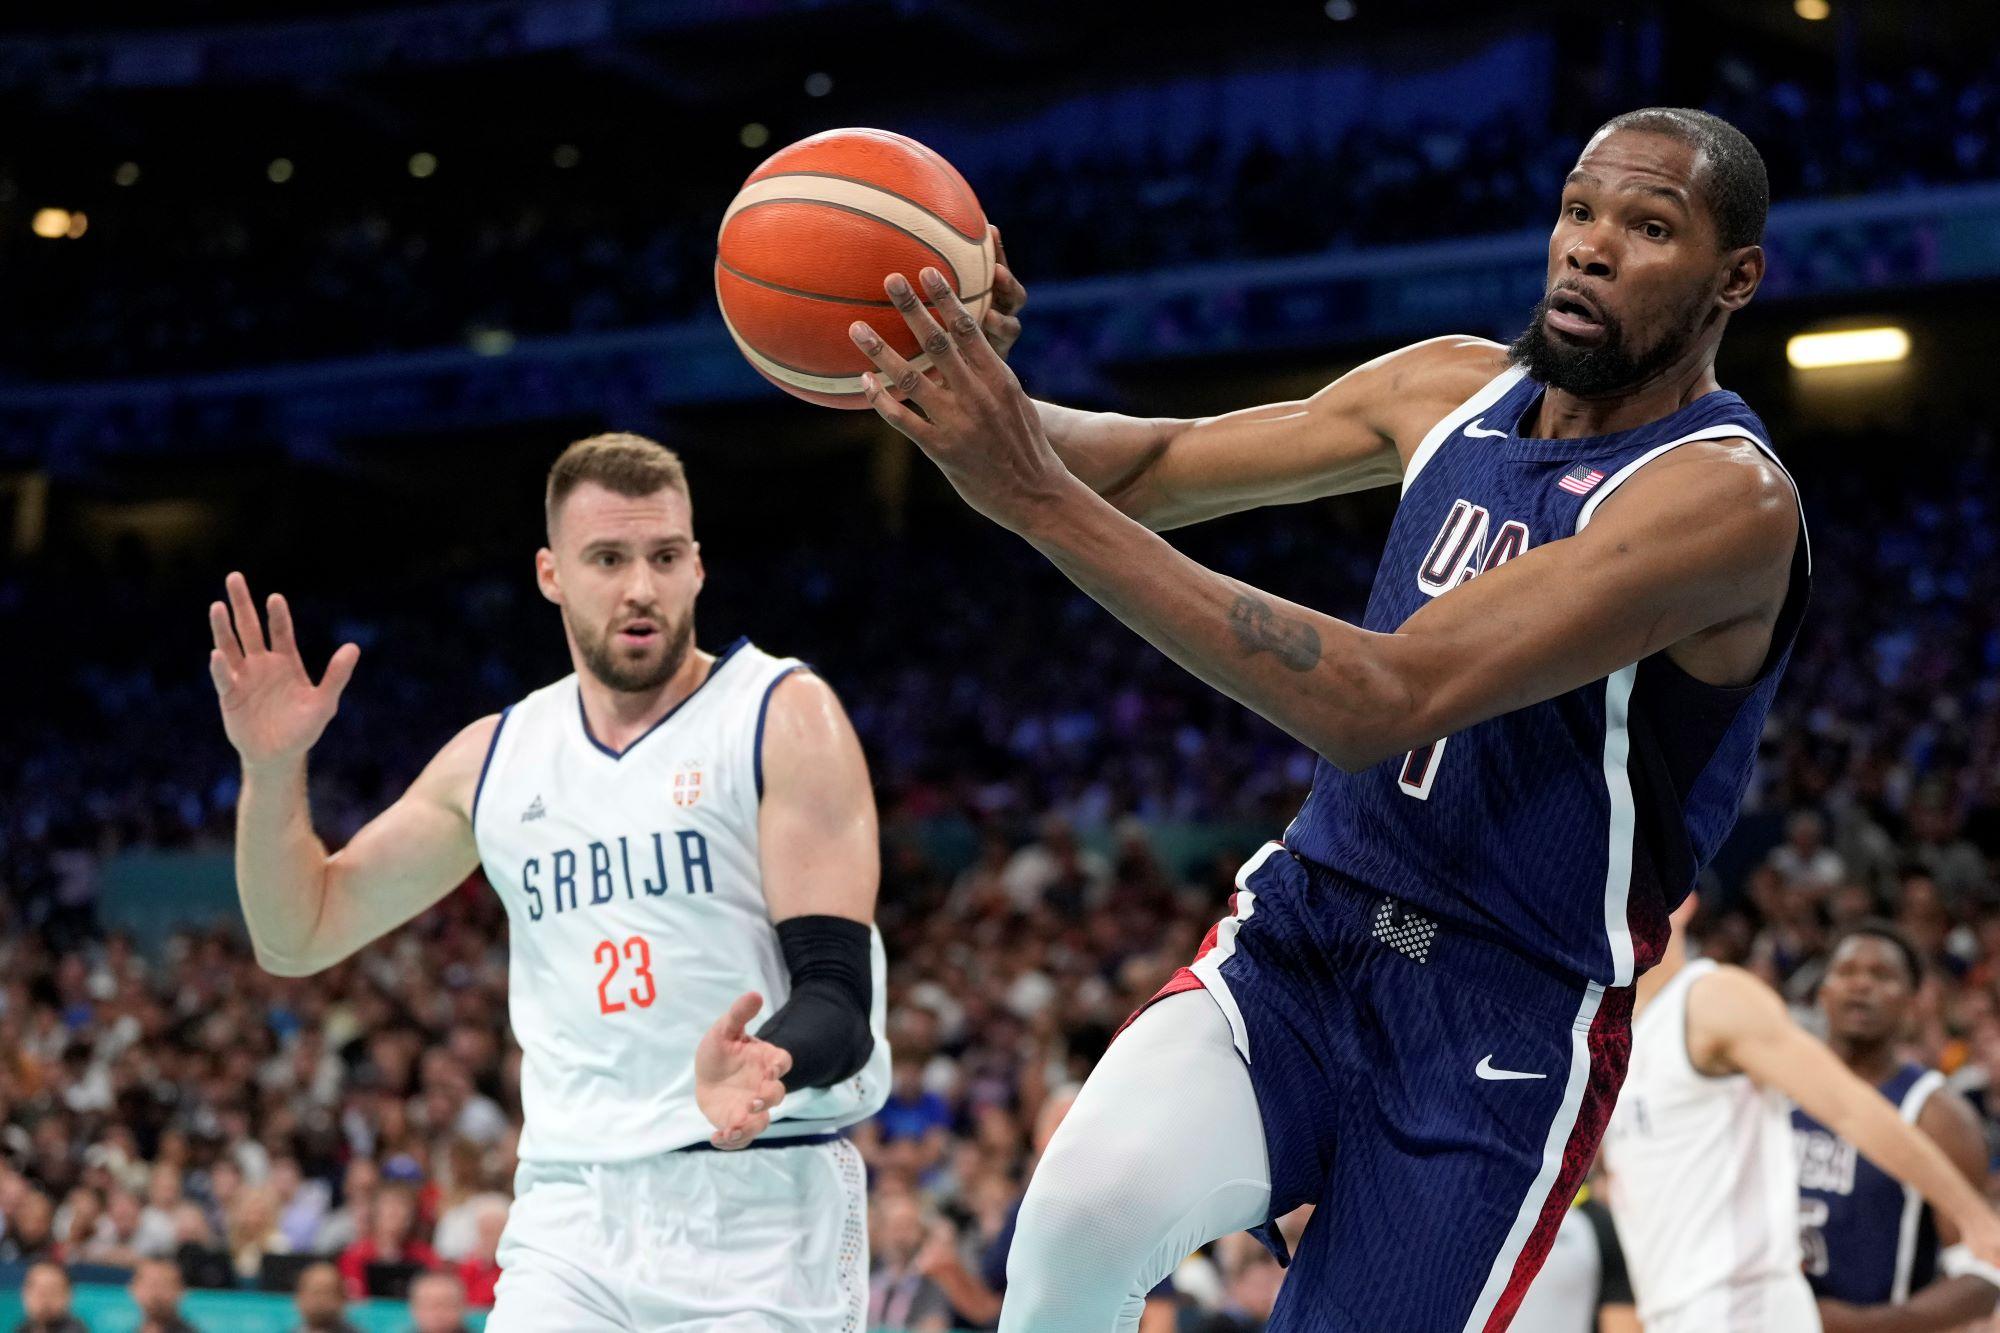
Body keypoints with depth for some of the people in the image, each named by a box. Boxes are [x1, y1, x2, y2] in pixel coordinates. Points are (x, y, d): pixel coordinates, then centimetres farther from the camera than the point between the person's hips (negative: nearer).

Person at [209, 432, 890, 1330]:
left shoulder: (783, 718, -3)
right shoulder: (495, 759, 12)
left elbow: (838, 994, -12)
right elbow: (297, 938, 17)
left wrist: (762, 1067, -34)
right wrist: (272, 768, 0)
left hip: (757, 1199, -4)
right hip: (569, 1213, 4)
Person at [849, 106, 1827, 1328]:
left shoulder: (1728, 496, -18)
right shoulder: (1456, 388, 5)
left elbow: (1380, 703, -27)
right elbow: (1158, 469, 13)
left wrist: (1043, 499, -30)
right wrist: (988, 398, -12)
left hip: (1502, 1028, -4)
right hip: (1300, 936, 4)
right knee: (1094, 1199, -27)